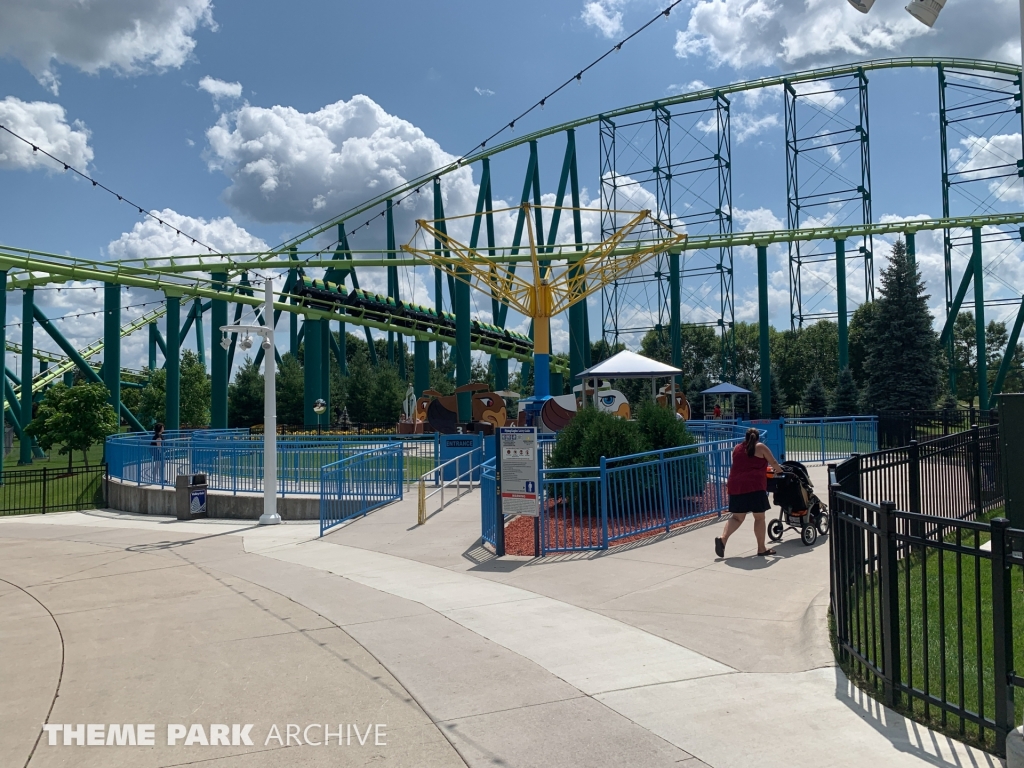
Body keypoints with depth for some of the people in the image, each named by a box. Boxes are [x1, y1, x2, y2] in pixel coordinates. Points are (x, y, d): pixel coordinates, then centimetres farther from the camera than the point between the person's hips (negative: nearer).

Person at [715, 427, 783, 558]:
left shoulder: (737, 448, 17)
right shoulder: (760, 447, 5)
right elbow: (774, 463, 11)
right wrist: (780, 471, 31)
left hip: (736, 486, 5)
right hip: (754, 486, -5)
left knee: (737, 517, 9)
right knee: (759, 517, 5)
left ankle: (723, 538, -11)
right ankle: (761, 549, 10)